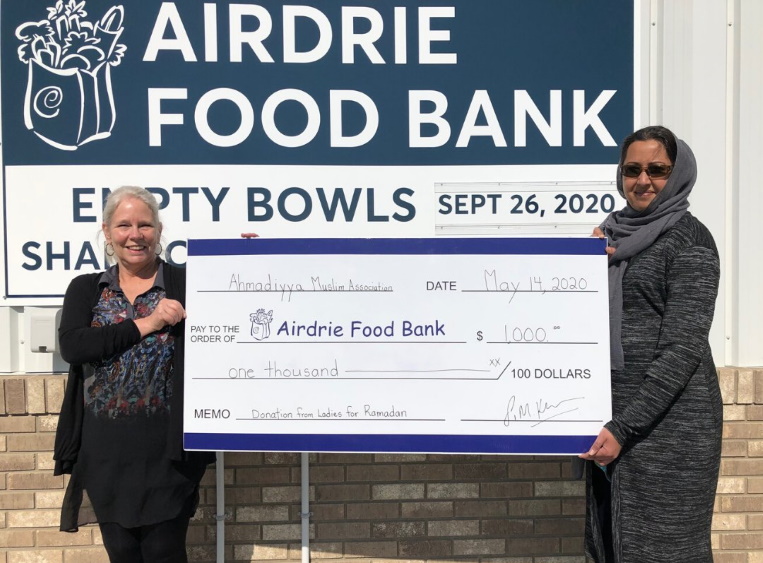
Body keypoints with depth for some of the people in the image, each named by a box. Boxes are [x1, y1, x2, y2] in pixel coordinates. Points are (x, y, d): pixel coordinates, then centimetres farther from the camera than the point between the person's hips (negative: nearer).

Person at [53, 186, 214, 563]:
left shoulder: (187, 284, -1)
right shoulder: (85, 289, 7)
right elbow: (71, 346, -9)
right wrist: (144, 325, -15)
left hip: (166, 449, -3)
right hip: (105, 451, 3)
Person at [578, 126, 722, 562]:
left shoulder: (689, 240, -9)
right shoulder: (613, 232, 11)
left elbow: (684, 347, -16)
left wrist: (624, 427, -20)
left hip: (667, 420, -7)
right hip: (610, 412, 7)